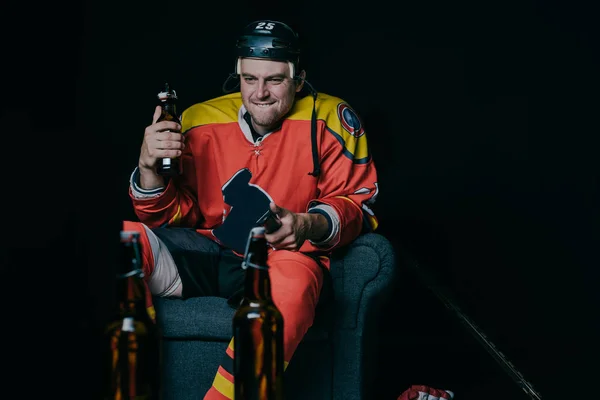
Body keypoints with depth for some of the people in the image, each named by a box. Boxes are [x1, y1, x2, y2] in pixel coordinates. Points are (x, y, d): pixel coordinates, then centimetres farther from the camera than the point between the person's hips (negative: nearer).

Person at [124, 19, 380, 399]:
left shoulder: (330, 119, -2)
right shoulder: (200, 121, 6)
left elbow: (357, 203, -1)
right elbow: (172, 215, 10)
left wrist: (308, 226, -23)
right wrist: (149, 168, -12)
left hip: (283, 257, -3)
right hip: (207, 253, 3)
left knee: (293, 281, -39)